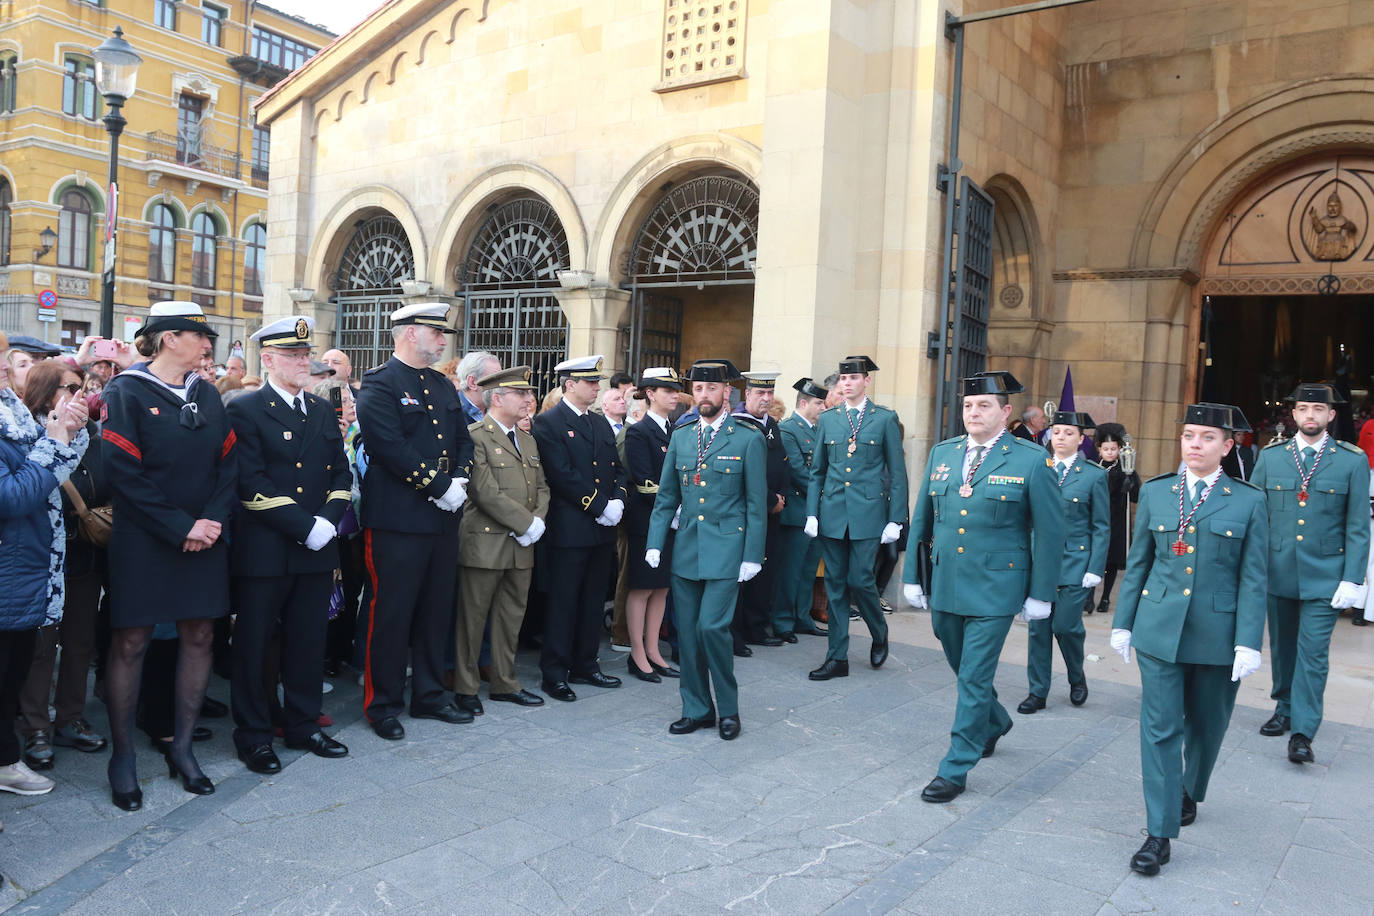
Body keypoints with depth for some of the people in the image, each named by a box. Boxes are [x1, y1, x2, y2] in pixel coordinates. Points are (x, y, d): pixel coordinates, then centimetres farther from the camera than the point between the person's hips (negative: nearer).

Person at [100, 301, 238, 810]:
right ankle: (122, 756, 16)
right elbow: (124, 472, -14)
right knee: (130, 643, 1)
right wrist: (181, 528, -16)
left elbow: (228, 463, 7)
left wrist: (213, 520, -8)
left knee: (199, 636, 7)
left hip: (204, 538, 5)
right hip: (142, 541, -5)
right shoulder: (126, 393, -7)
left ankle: (182, 746, 21)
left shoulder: (207, 394, 10)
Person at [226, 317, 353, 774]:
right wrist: (304, 526, -17)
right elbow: (252, 483, -13)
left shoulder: (323, 410, 14)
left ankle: (303, 726, 27)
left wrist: (328, 520, -6)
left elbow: (341, 473, 11)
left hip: (317, 549, 6)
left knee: (308, 642, 13)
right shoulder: (245, 410, -5)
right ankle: (253, 735, 19)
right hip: (263, 550, -5)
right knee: (254, 645, 5)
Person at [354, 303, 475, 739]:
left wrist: (460, 481, -4)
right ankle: (382, 706, 15)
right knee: (391, 615, 1)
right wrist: (440, 487, -17)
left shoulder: (444, 387, 16)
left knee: (437, 611, 15)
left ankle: (428, 696, 28)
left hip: (443, 520, 8)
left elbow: (463, 439, 15)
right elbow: (393, 448, -20)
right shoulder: (380, 384, -9)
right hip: (398, 520, -8)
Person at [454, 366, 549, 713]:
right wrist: (526, 523, -15)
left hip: (522, 546, 8)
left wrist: (538, 520, -3)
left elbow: (541, 487, 16)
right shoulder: (475, 436, -11)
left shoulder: (528, 440, 16)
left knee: (512, 616, 14)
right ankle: (465, 688, 16)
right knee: (473, 617, 4)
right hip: (484, 544, -7)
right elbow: (487, 493, -18)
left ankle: (504, 683, 26)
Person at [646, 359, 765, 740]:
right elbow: (666, 496, 13)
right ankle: (697, 709, 22)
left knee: (712, 627, -12)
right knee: (687, 632, 7)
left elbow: (757, 505, -3)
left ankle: (728, 708, 9)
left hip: (726, 551, -5)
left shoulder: (748, 440, -2)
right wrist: (654, 541, 4)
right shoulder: (681, 437, 11)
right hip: (685, 550, 5)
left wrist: (752, 556, -7)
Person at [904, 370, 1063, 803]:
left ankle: (955, 770, 11)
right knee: (962, 668, 21)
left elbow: (1050, 532, -5)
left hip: (993, 591, -5)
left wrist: (1040, 594, -5)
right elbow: (921, 519, 11)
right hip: (943, 585, 5)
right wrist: (912, 575, 10)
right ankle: (994, 722, 49)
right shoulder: (942, 453, 6)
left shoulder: (1032, 461, -8)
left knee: (974, 678, -1)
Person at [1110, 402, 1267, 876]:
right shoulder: (1154, 492, 3)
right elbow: (1137, 563, 8)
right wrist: (1123, 622, 7)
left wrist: (1248, 642, -8)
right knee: (1160, 728, -3)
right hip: (1159, 630, 0)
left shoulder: (1248, 501, -1)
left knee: (1206, 726, 16)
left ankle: (1189, 793, 43)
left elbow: (1253, 579, -2)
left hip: (1217, 635, 0)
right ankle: (1160, 833, 2)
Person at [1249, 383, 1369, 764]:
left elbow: (1358, 527, -2)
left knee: (1313, 652, -4)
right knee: (1282, 646, 14)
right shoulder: (1271, 457, 5)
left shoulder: (1352, 460, -1)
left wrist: (1352, 579, -7)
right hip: (1277, 573, 3)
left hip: (1324, 576, -3)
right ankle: (1285, 709, 32)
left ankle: (1303, 733, 1)